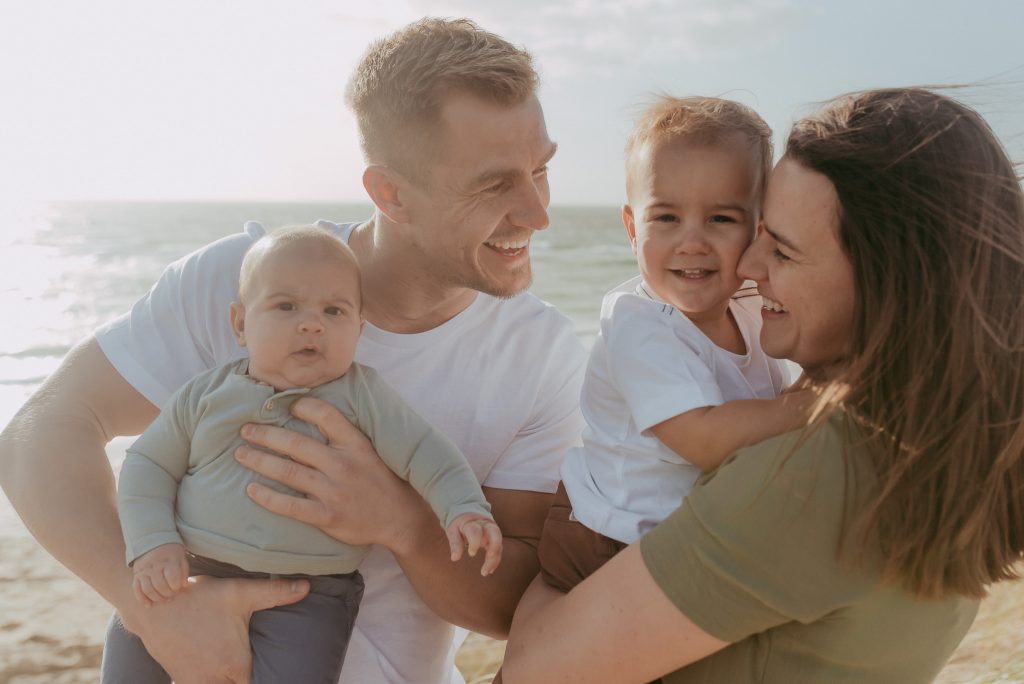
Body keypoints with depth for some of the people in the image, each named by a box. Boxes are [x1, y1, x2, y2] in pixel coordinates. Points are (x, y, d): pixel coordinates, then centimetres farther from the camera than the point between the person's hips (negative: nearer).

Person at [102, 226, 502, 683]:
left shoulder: (363, 397, -3)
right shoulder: (205, 394, 3)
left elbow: (426, 456, -4)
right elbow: (149, 464, 8)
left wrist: (465, 509, -20)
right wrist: (153, 543, -6)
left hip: (308, 595, -2)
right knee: (130, 637, 1)